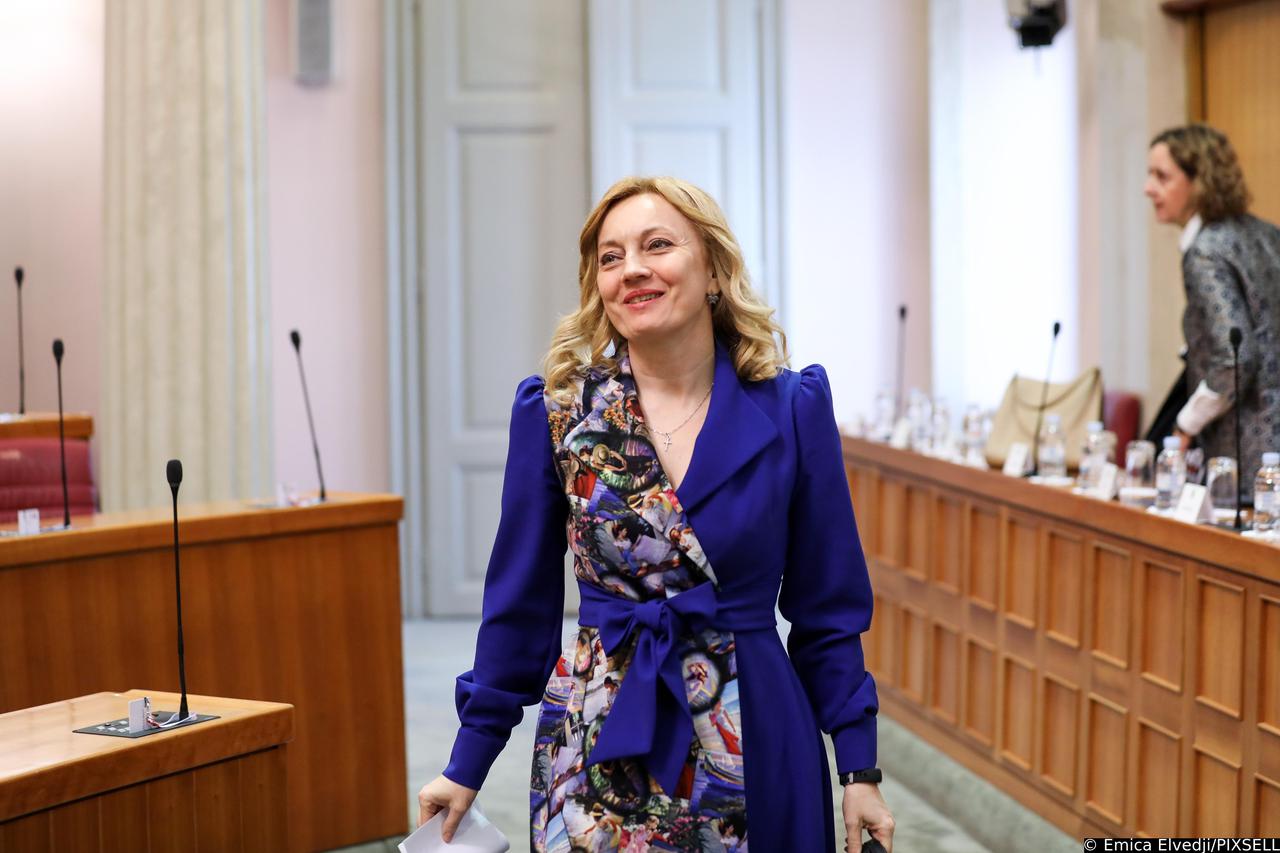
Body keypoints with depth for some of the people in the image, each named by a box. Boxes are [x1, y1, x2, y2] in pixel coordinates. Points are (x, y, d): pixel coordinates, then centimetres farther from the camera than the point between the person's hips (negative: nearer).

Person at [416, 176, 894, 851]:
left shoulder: (793, 407, -3)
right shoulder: (553, 409, -3)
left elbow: (828, 604, 2)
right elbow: (520, 601, 4)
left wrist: (860, 769, 0)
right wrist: (467, 765, 5)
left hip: (758, 748, 0)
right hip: (600, 757, 0)